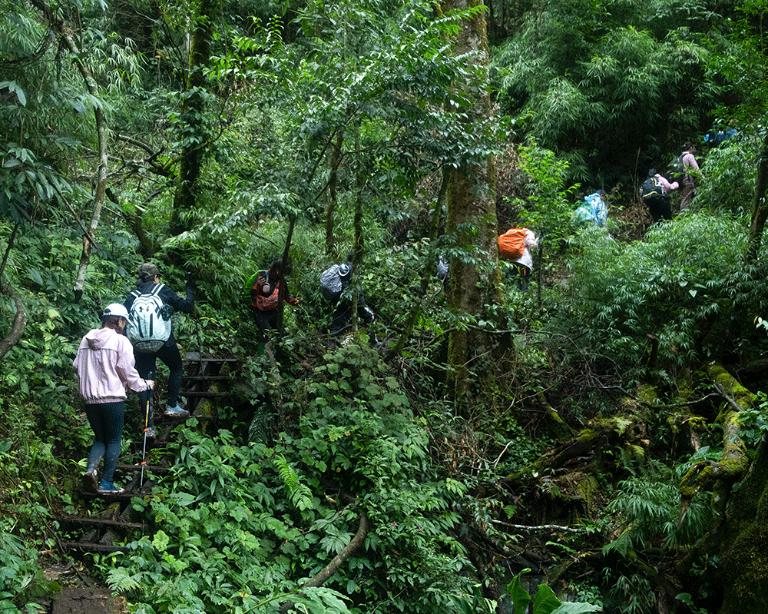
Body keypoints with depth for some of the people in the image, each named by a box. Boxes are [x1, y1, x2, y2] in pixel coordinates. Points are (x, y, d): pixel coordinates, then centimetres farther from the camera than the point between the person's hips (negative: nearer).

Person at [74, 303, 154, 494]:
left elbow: (77, 366, 8)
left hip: (90, 399, 5)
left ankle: (90, 469, -5)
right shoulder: (120, 341, -9)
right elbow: (127, 371, -9)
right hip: (112, 398, -5)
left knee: (100, 438, 18)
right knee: (114, 441, 7)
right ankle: (106, 483, 6)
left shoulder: (87, 339, 5)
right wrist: (145, 385, 8)